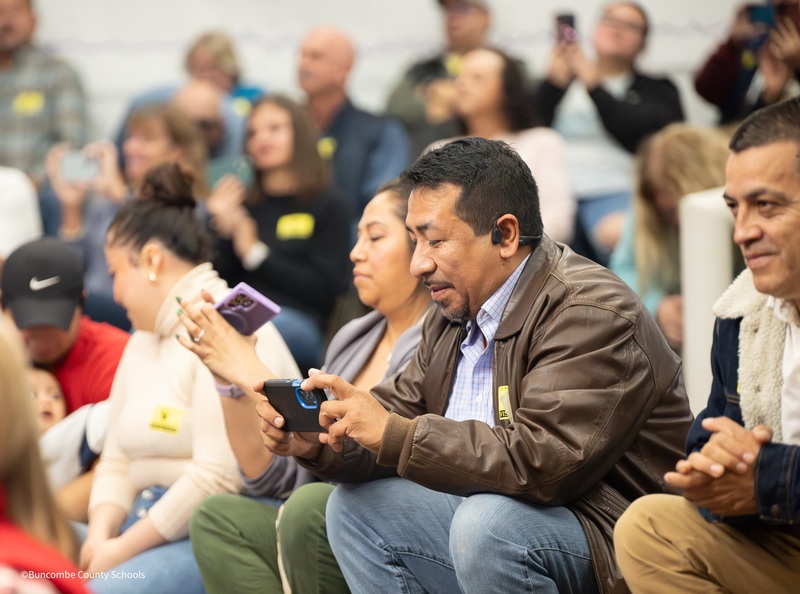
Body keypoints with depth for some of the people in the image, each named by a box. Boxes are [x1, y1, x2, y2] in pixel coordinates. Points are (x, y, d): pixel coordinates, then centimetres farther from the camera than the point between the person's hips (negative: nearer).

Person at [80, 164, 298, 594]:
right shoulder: (141, 343, 21)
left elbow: (220, 476, -20)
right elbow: (117, 461, 17)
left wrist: (123, 550, -16)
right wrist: (100, 536, -3)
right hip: (151, 525, 9)